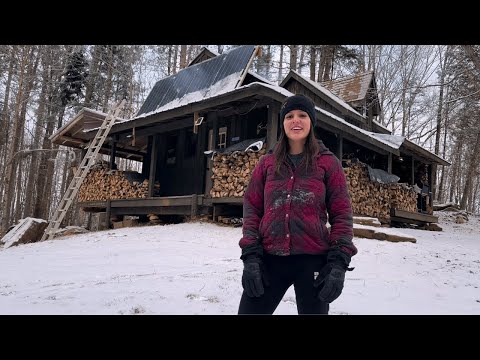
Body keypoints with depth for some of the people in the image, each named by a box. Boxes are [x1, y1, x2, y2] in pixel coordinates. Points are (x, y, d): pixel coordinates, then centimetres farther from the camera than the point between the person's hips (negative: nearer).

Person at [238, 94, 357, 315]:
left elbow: (341, 214, 0)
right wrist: (250, 255, -4)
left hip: (313, 260, -1)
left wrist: (339, 262, -9)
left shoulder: (328, 163, 3)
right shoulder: (267, 162, 9)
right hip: (269, 258, 2)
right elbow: (252, 209, 7)